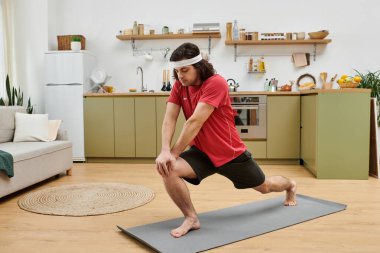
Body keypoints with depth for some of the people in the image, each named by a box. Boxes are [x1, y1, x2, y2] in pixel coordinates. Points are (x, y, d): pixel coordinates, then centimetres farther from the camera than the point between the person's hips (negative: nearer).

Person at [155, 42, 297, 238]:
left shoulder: (216, 83, -25)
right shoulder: (179, 86, -5)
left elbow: (195, 122, -30)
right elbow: (169, 119, -14)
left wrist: (174, 153, -29)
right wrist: (165, 151, -29)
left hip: (230, 152, -4)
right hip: (201, 152, 4)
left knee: (264, 187, 20)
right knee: (167, 169, -25)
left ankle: (290, 186, 57)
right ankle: (191, 218, -7)